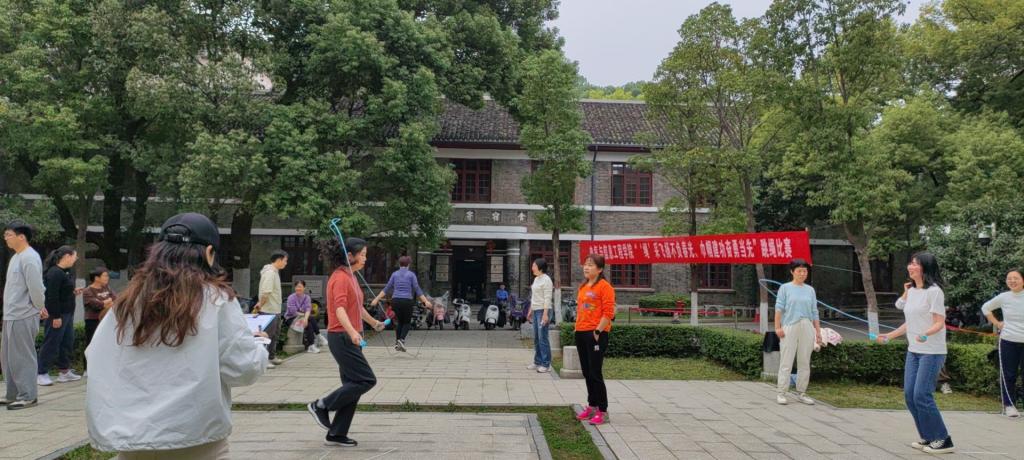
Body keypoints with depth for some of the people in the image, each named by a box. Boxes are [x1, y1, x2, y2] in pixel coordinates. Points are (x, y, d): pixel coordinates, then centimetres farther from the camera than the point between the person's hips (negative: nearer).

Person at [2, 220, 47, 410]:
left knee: (22, 357, -3)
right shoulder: (16, 257, 15)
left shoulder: (29, 258, -16)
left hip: (23, 317, -10)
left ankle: (28, 396, 5)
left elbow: (36, 288, -20)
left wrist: (40, 308, -6)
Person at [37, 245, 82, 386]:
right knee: (51, 344, -2)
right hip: (57, 315, -10)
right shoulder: (55, 273, -17)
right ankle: (41, 374, 6)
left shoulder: (66, 272, 13)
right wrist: (55, 316, -22)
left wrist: (73, 292, 5)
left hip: (67, 313, 10)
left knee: (67, 342, 13)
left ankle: (65, 372, 21)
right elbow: (52, 296, -21)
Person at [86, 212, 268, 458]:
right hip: (195, 440, -3)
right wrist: (258, 348, 11)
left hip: (130, 437, 4)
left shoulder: (127, 300, 2)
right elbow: (243, 367, -9)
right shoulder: (216, 299, -9)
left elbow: (98, 362, 6)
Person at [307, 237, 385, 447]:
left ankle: (336, 434, 15)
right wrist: (353, 332, -43)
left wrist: (374, 323, 41)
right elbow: (340, 309, -29)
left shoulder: (350, 277, 15)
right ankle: (321, 406, 0)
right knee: (366, 380, -9)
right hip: (342, 337, -10)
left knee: (353, 386, 9)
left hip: (349, 338, 10)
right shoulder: (340, 278, -14)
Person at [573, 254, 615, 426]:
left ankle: (602, 411, 3)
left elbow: (608, 313, -14)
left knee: (595, 373, -6)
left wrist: (597, 331, -17)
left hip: (596, 334, -8)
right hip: (581, 333, 8)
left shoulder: (604, 286, -9)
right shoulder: (583, 286, 15)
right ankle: (592, 406, 24)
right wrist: (578, 327, 14)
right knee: (587, 373, 13)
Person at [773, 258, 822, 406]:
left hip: (807, 328, 4)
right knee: (786, 361, -3)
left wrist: (818, 331, 8)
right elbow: (779, 308, -2)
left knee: (805, 362, 7)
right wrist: (777, 327, -10)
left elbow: (814, 312, 12)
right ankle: (781, 393, 1)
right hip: (789, 327, -4)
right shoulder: (785, 288, 2)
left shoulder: (810, 290, 12)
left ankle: (801, 393, 16)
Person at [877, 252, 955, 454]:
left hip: (931, 352, -8)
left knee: (922, 395, -11)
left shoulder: (933, 291, -11)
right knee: (909, 394, 5)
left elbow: (939, 322, -16)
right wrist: (888, 337, 20)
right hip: (913, 351, 8)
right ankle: (928, 438, 16)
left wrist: (925, 334, -34)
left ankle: (943, 440, 1)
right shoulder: (911, 291, 11)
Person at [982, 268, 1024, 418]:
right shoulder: (1003, 297, 0)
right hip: (1008, 341, 1)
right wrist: (996, 323, 7)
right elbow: (986, 308, 16)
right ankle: (1009, 404, 14)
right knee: (1008, 375, 5)